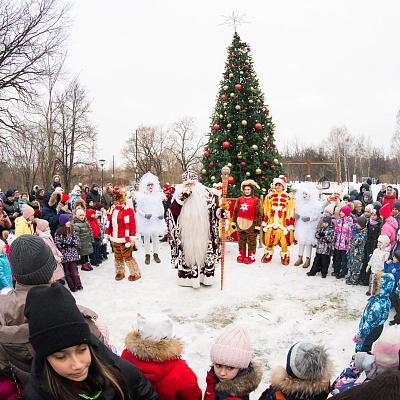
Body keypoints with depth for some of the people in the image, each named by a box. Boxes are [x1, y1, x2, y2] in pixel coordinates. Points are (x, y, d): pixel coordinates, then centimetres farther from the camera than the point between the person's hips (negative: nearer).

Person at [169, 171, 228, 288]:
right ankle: (187, 278, 18)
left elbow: (214, 208, 6)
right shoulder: (179, 194, 1)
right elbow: (173, 211, -9)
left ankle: (205, 277, 19)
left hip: (202, 232, 1)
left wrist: (221, 212, -14)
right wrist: (182, 198, -19)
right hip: (186, 233, 0)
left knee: (204, 254, 6)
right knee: (187, 254, 5)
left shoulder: (205, 193, 2)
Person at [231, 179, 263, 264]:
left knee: (251, 241, 2)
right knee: (241, 240, 12)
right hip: (240, 224, 4)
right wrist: (233, 222, 13)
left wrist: (257, 226, -7)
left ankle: (251, 256, 13)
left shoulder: (256, 200, -5)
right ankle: (242, 255, 23)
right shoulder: (240, 199, 8)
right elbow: (235, 211, 15)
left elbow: (259, 214, -5)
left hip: (251, 224, -4)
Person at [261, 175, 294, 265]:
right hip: (272, 220, 2)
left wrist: (289, 224, -4)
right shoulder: (270, 196, 7)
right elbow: (266, 210, 9)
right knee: (269, 238, 6)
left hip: (283, 221, -2)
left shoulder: (288, 197, 1)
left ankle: (285, 256, 17)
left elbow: (290, 211, 0)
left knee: (284, 238, 1)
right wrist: (265, 221, 6)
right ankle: (268, 254, 26)